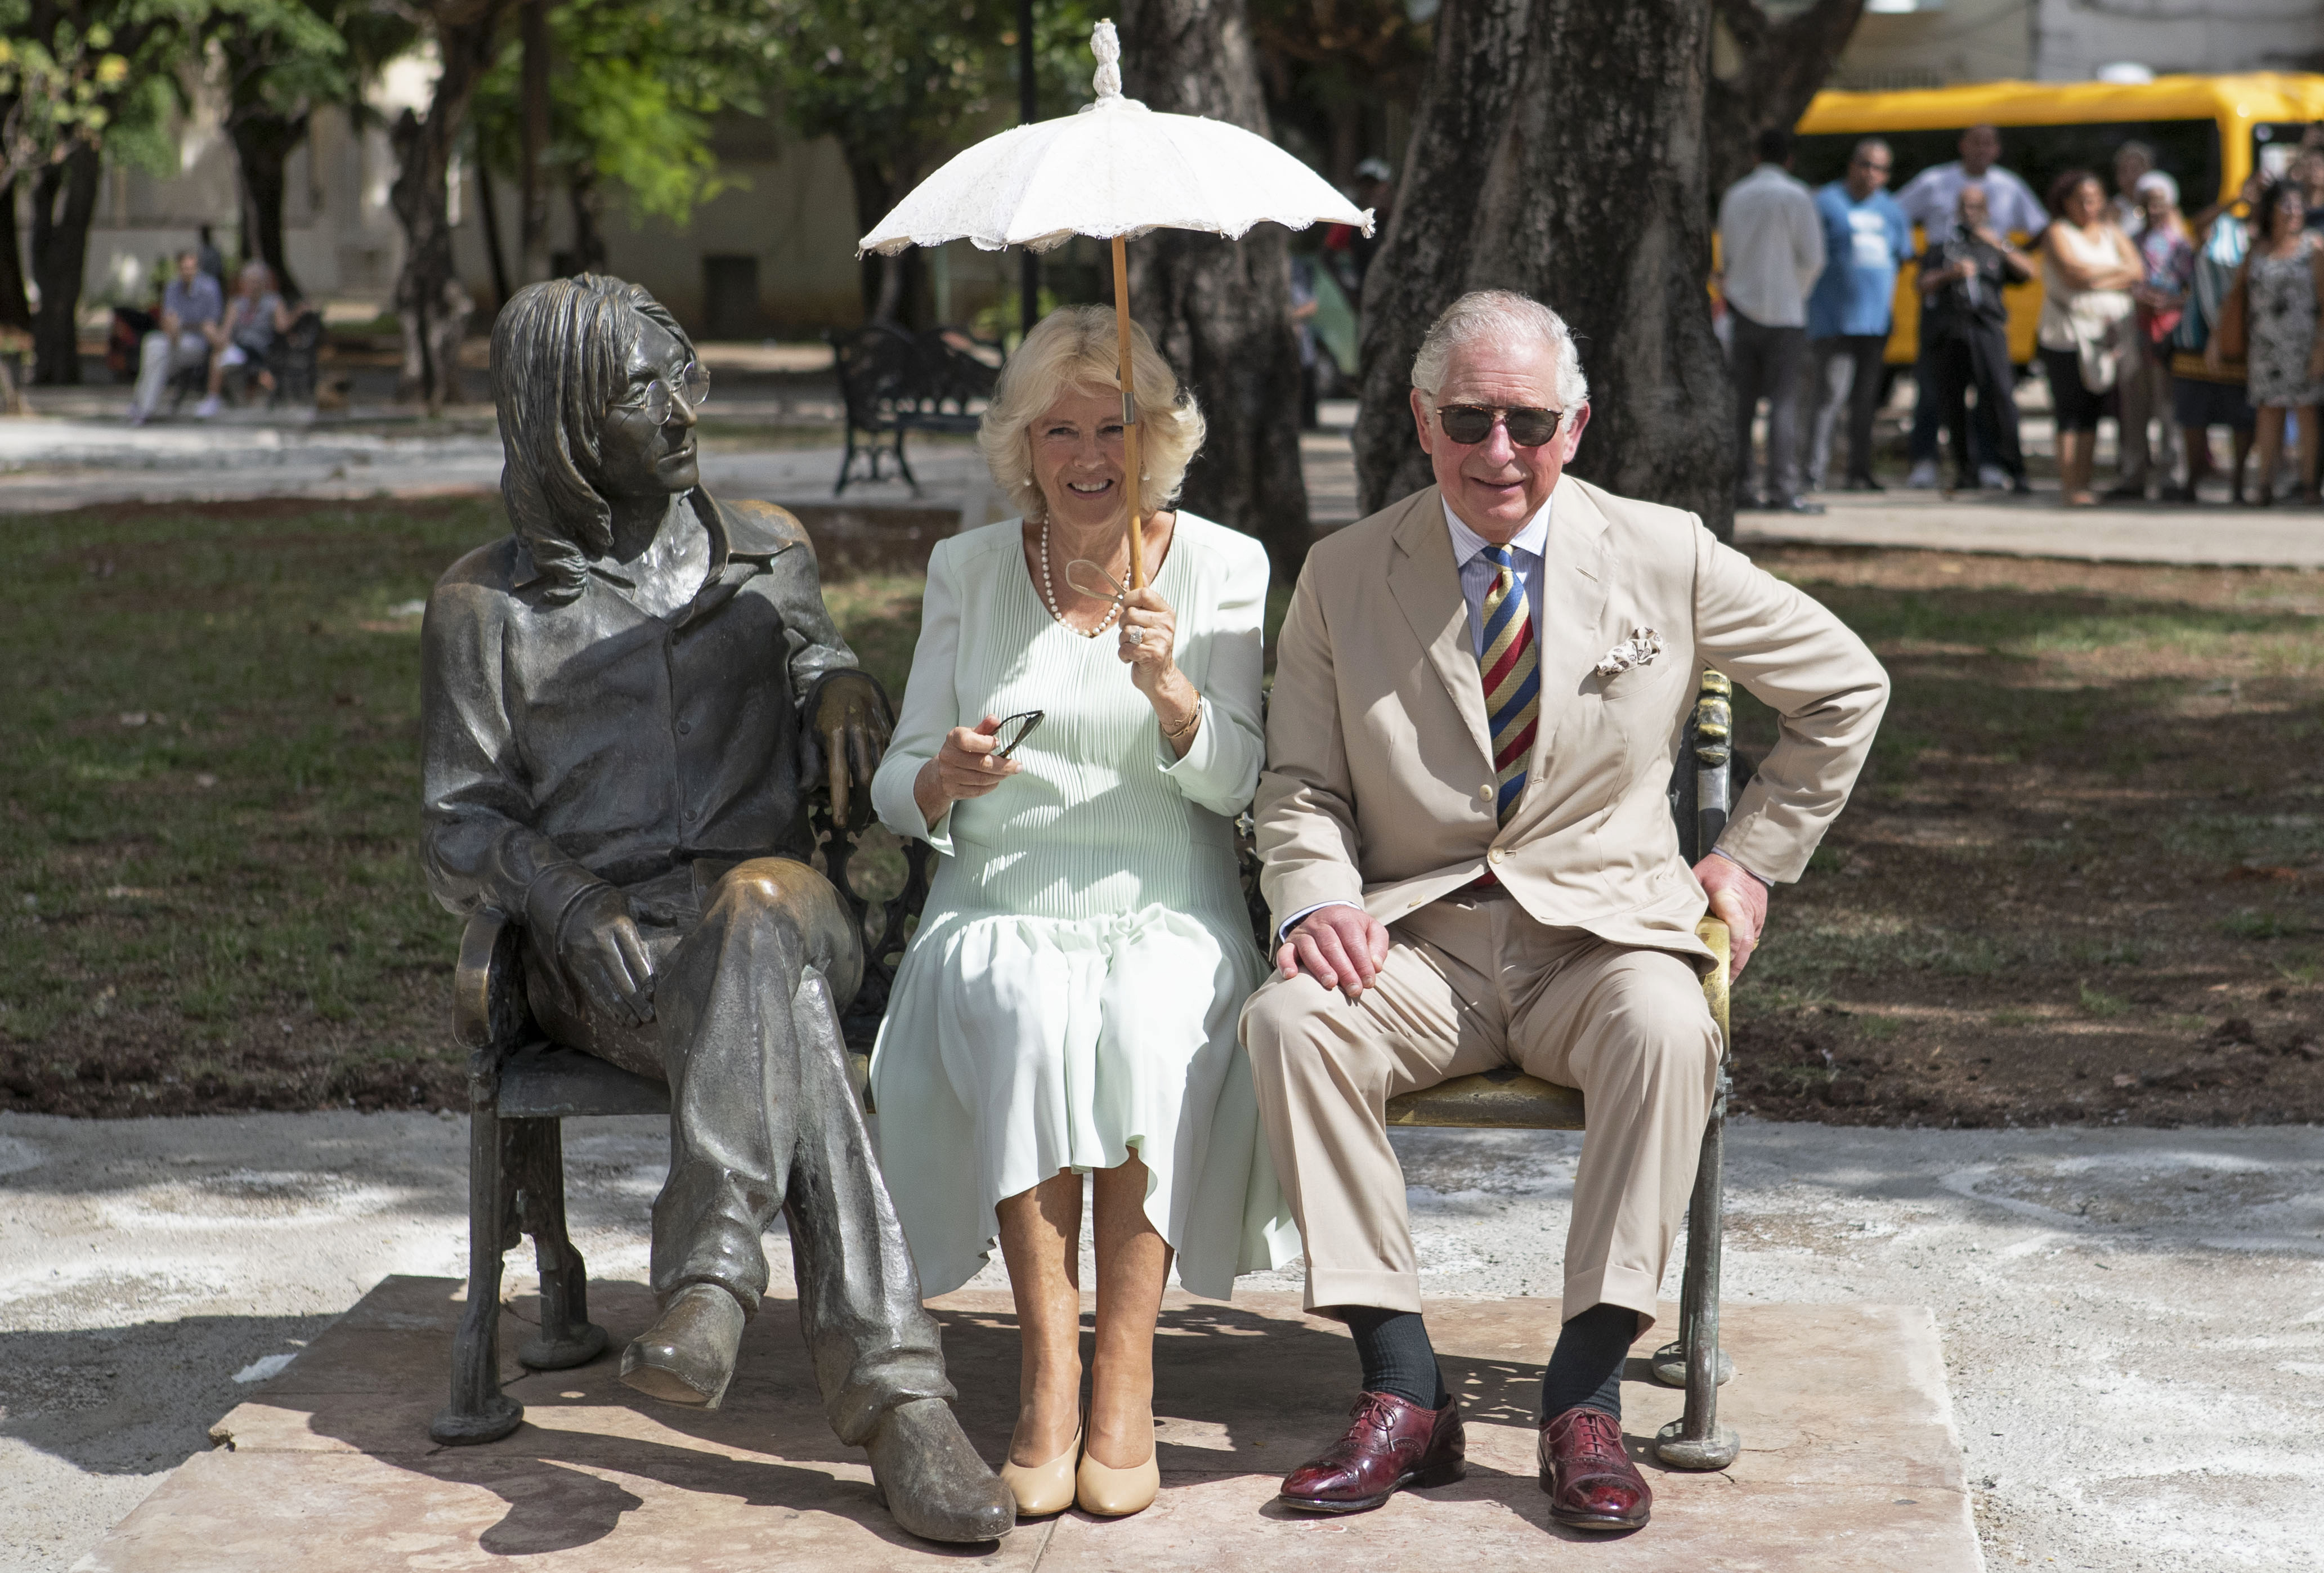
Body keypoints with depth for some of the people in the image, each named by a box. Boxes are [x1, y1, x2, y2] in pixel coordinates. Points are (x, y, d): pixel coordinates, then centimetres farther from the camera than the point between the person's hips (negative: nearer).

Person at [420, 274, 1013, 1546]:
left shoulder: (767, 551, 19)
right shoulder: (485, 605, 10)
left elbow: (829, 769, 26)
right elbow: (461, 829, 7)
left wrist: (840, 679, 0)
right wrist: (565, 897, -16)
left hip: (775, 909, 2)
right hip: (604, 956, -2)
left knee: (765, 903, -39)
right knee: (787, 1021, -37)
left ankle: (708, 1277, -47)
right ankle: (895, 1398, -46)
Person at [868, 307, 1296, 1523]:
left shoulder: (1223, 567, 6)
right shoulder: (966, 569, 11)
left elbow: (1235, 782, -2)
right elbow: (896, 790, 11)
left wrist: (1169, 689, -21)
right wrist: (948, 776, -13)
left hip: (1167, 917, -1)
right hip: (998, 913, 1)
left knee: (1150, 1024, -34)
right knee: (1028, 1017, -33)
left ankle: (1124, 1385, -27)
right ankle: (1048, 1376, -29)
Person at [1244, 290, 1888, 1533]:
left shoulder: (1665, 556, 3)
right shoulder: (1344, 575, 6)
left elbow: (1844, 688, 14)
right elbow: (1299, 785, 8)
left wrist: (1754, 858, 9)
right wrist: (1316, 902, -13)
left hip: (1602, 929, -1)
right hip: (1419, 942, 1)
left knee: (1667, 1029, -36)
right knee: (1287, 1017, -30)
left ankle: (1584, 1397, -27)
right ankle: (1405, 1393, -25)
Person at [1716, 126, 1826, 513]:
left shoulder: (1733, 196, 7)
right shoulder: (1795, 197, -7)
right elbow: (1812, 258, -7)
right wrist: (1798, 290, 10)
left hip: (1742, 310, 5)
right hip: (1783, 312, -4)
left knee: (1742, 400, 7)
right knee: (1784, 401, -5)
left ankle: (1738, 485, 6)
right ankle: (1783, 488, -11)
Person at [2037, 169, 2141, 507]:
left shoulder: (2113, 234, 16)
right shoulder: (2058, 234, 1)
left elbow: (2138, 273, 4)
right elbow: (2074, 273, -14)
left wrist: (2095, 279, -8)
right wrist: (2118, 270, -2)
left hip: (2108, 335, 5)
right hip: (2067, 336, -5)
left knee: (2092, 412, 5)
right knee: (2070, 413, -7)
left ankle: (2084, 483, 8)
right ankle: (2071, 487, -8)